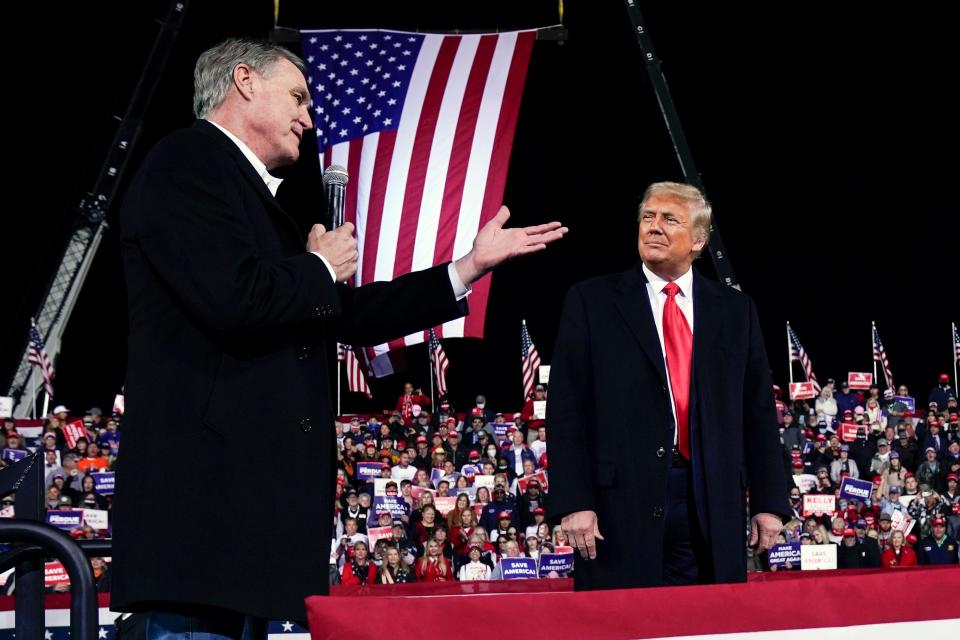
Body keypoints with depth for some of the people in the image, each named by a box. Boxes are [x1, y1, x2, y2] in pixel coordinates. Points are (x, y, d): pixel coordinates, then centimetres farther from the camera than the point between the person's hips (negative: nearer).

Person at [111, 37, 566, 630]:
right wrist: (322, 267, -1)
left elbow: (346, 314, 26)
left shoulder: (253, 193, 25)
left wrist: (471, 265, 25)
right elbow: (232, 299, -21)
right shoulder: (188, 163, -5)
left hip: (254, 489, 10)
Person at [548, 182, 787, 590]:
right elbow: (567, 409, -1)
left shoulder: (735, 310, 13)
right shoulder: (591, 302, 5)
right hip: (622, 501, -2)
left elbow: (758, 412, 12)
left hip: (714, 504, 2)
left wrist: (769, 503, 5)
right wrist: (573, 502, -9)